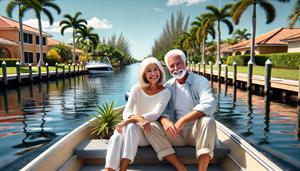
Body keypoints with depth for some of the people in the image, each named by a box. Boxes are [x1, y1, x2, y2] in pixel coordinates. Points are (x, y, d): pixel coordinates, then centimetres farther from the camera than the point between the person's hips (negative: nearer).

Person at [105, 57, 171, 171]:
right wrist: (140, 119, -36)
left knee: (131, 127, -35)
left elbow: (155, 115, -19)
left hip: (150, 133, -2)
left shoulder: (165, 92, -6)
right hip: (134, 130, 2)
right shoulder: (137, 89, -1)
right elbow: (126, 112, -12)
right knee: (117, 137, -32)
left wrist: (129, 120, -32)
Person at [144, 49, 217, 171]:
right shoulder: (168, 86, 7)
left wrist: (182, 121, -32)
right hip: (176, 133, 4)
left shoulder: (200, 81, -6)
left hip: (197, 130, -3)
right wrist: (165, 121, -24)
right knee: (151, 127, -20)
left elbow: (209, 105, -24)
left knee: (208, 120, -35)